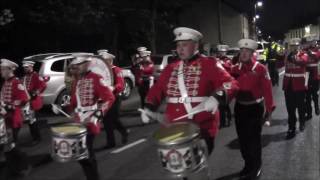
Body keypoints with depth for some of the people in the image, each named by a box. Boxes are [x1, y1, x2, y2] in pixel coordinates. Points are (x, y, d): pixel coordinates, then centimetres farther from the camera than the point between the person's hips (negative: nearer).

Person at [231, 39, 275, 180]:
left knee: (254, 138, 6)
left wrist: (269, 108, -12)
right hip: (239, 108, 4)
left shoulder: (260, 68, -9)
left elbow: (267, 89, -11)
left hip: (255, 108, -4)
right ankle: (248, 164, 32)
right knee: (242, 138, 13)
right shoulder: (235, 69, 3)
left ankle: (256, 166, 24)